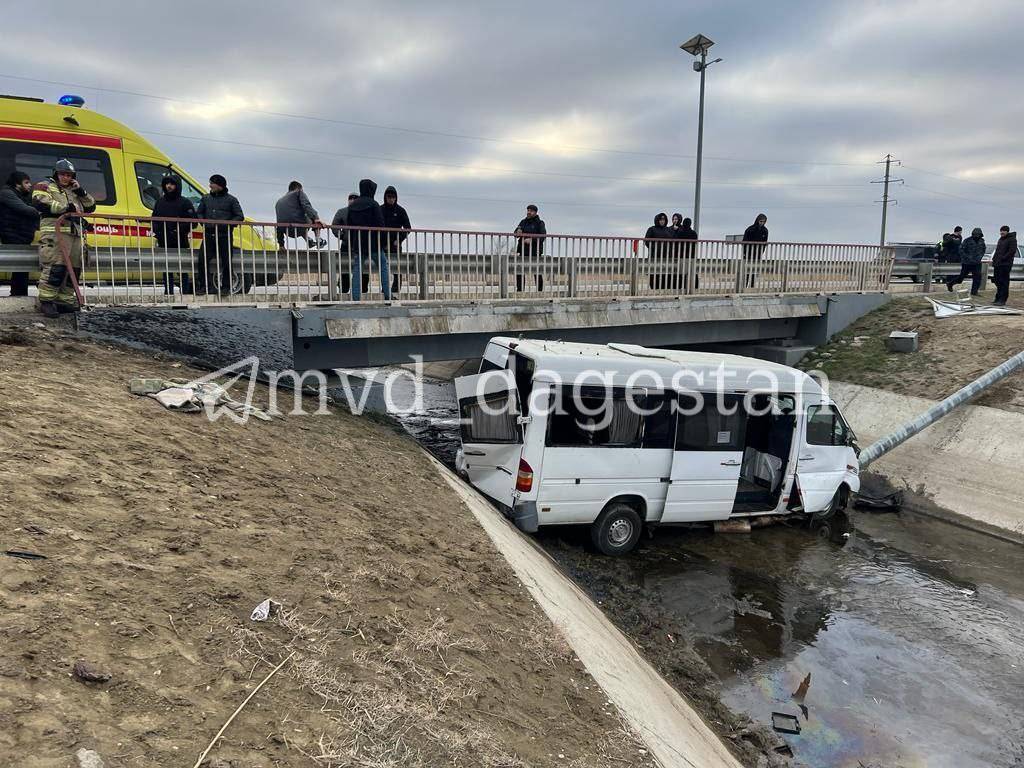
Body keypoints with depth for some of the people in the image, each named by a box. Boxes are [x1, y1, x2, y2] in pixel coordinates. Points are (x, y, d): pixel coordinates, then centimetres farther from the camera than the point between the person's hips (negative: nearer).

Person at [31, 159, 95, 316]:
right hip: (55, 231, -7)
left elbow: (91, 207, 24)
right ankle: (46, 301, -15)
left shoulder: (74, 191, 31)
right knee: (55, 267, -17)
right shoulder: (45, 186, 11)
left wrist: (80, 191, 10)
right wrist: (67, 208, -12)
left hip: (76, 234, 7)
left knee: (73, 268, 1)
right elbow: (40, 202, -8)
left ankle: (65, 300, 5)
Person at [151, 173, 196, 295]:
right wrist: (156, 231, 3)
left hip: (181, 241, -4)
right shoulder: (160, 201, 15)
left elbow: (193, 220, -4)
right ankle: (168, 292, 11)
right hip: (164, 241, 4)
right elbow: (154, 218, 21)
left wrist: (180, 229, -15)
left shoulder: (185, 202, 1)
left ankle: (185, 292, 1)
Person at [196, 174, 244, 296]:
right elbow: (199, 213, 21)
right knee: (203, 260, -4)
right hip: (209, 235, 3)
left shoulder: (231, 199, 2)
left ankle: (226, 287, 8)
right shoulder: (206, 198, 14)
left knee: (226, 262, -2)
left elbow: (240, 217, 1)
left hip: (224, 235, -3)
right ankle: (204, 286, 6)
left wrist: (226, 224, -11)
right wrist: (203, 222, 2)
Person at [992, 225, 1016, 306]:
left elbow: (1012, 251, -16)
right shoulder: (1001, 239, 20)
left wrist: (1003, 258, -19)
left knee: (1004, 283, -8)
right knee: (998, 282, 11)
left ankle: (1002, 300, -8)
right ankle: (998, 299, 18)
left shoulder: (1012, 239, -6)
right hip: (997, 264, 9)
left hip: (1005, 264, -9)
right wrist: (994, 259, 13)